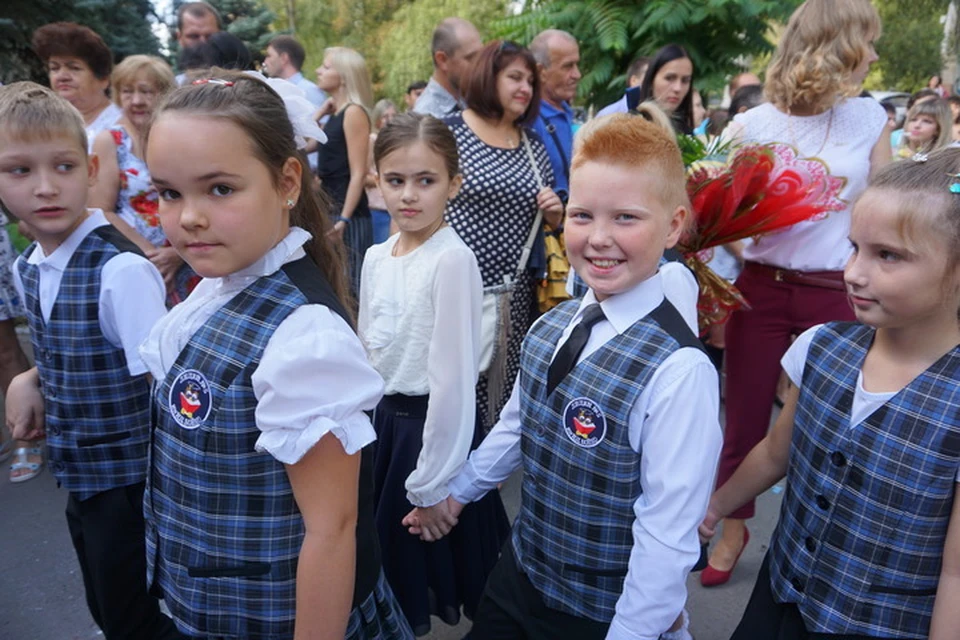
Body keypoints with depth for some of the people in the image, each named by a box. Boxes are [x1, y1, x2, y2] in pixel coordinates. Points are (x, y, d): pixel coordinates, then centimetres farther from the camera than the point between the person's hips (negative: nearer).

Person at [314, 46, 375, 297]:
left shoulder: (354, 112, -12)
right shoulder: (336, 114, 14)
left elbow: (358, 173, -17)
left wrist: (344, 219, -21)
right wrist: (321, 112, 11)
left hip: (348, 212, -9)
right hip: (330, 208, 9)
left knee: (348, 284, -5)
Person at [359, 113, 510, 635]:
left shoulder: (453, 260, -19)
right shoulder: (375, 258, 4)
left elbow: (454, 373, -20)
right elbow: (366, 355, 12)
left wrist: (434, 480, -17)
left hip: (433, 423, -7)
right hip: (383, 420, 7)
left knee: (439, 547, 9)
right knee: (390, 543, 20)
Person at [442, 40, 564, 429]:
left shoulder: (534, 147, 13)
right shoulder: (449, 133, -2)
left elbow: (551, 223, 22)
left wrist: (555, 213, -1)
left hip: (514, 295, 5)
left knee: (506, 388, 9)